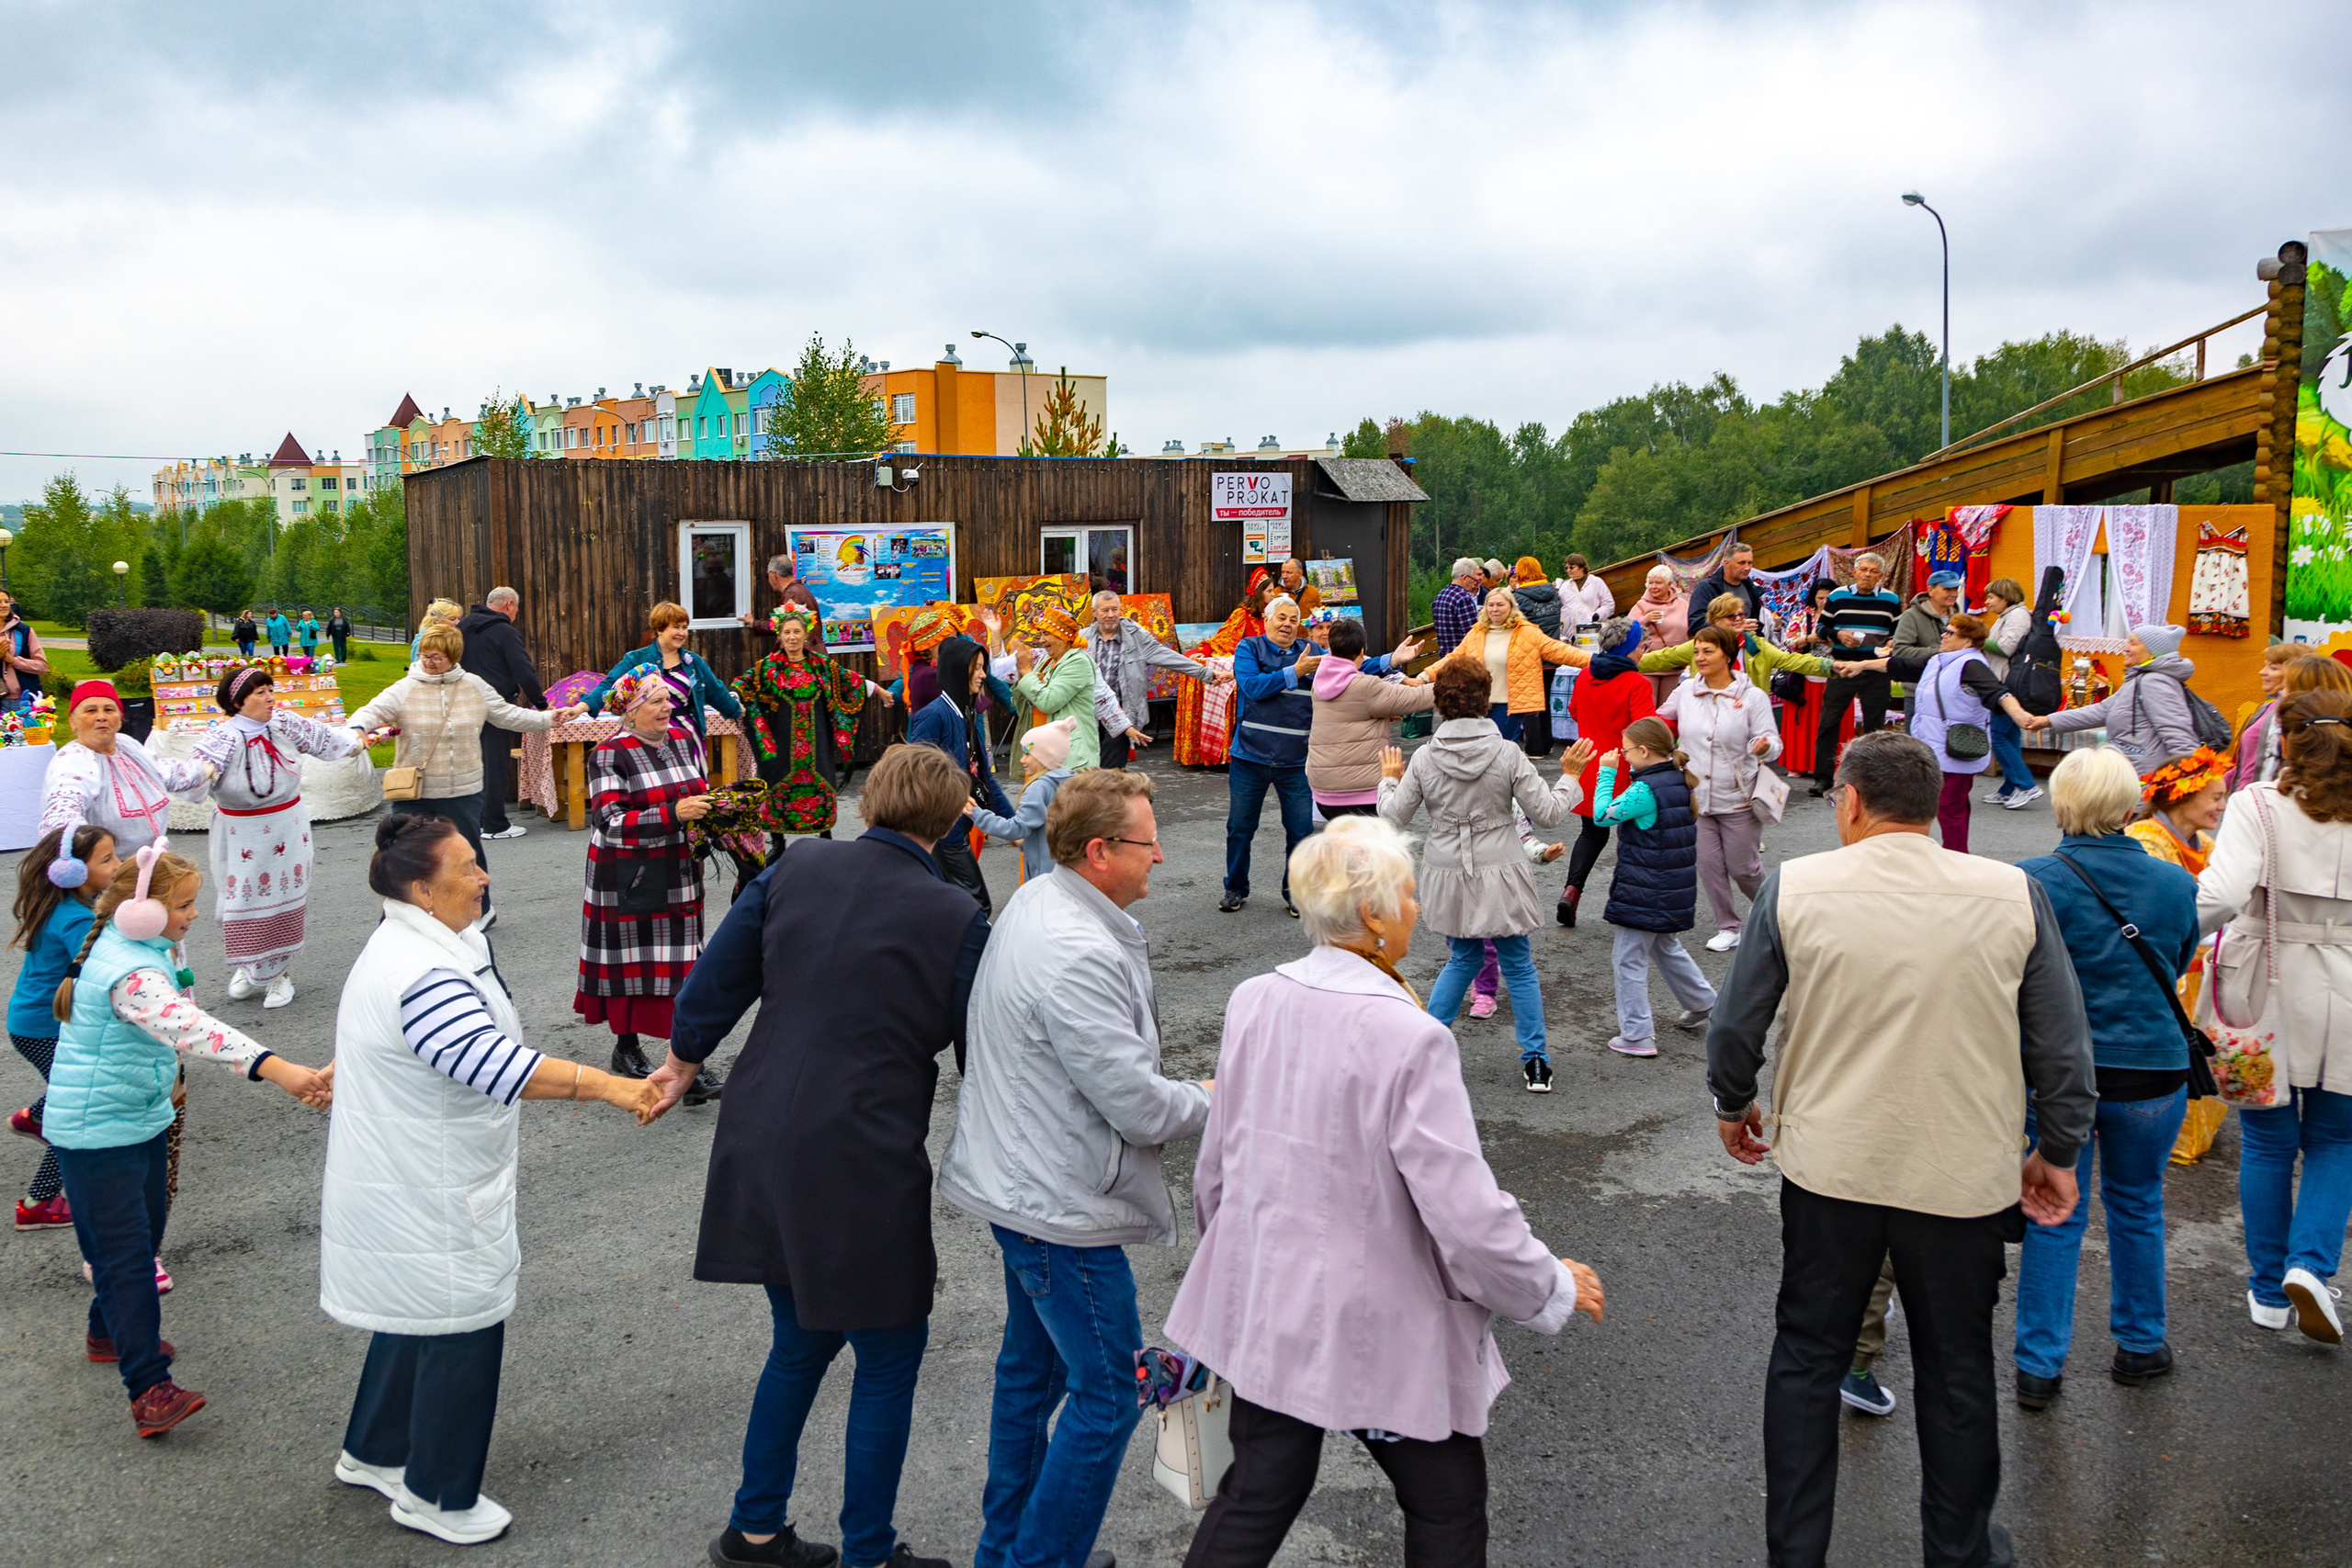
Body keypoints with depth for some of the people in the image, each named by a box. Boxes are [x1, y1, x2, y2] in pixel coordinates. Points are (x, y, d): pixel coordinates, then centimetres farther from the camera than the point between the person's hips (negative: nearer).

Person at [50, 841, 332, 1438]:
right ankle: (149, 1389, -12)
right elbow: (190, 1027, -47)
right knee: (125, 1253, -11)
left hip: (143, 1119, 10)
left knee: (147, 1229, 20)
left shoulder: (135, 945, 2)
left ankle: (109, 1333, 40)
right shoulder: (131, 972, -31)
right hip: (97, 1135, -10)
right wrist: (279, 1070, -58)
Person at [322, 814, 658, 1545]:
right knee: (460, 1333, 2)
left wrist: (334, 1073, 43)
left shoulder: (402, 948, 6)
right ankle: (435, 1497, 18)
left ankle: (371, 1453, 42)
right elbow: (499, 1064, -39)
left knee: (415, 1318, 24)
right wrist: (610, 1086, -44)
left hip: (405, 1183, 11)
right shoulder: (424, 977, -29)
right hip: (427, 1200, -11)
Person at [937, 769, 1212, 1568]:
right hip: (1063, 1204, -11)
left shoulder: (1034, 900, 4)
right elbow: (1139, 1108, -24)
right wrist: (1214, 1101, -5)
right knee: (1107, 1395, 2)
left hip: (1021, 1183, 11)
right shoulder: (1078, 956, -29)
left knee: (1032, 1367, 22)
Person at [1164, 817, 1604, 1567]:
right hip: (1381, 1331, -6)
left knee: (1256, 1496, 21)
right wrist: (1554, 1288, -6)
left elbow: (1214, 1167, 5)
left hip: (1266, 1308, 6)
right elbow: (1467, 1215, -24)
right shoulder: (1409, 1039, -26)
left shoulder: (1253, 1002, -6)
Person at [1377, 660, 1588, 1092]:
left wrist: (1389, 780, 16)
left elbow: (1393, 817, -1)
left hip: (1448, 876, 2)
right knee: (1518, 966, 10)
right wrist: (1570, 777, 8)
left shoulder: (1424, 759, -7)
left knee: (1464, 958, 22)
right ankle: (1536, 1061, 15)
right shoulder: (1509, 755, -12)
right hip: (1499, 873, -2)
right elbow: (1547, 814, -8)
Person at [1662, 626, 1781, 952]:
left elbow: (1771, 741, -11)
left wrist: (1765, 746, -32)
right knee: (1709, 865, 4)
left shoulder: (1752, 697, -6)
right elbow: (1662, 721, 21)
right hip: (1695, 797, 3)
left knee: (1743, 869, 3)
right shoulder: (1685, 692, 3)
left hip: (1738, 799, -3)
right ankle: (1728, 928, 19)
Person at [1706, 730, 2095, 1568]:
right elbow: (2062, 1046, -1)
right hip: (1967, 1176, 1)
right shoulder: (2014, 893, -7)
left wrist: (1733, 1103, 18)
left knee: (1807, 1358, 16)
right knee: (1958, 1374, 18)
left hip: (1828, 1168, 0)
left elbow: (1737, 1022, -1)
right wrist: (2058, 1151, 13)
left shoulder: (1793, 887, -9)